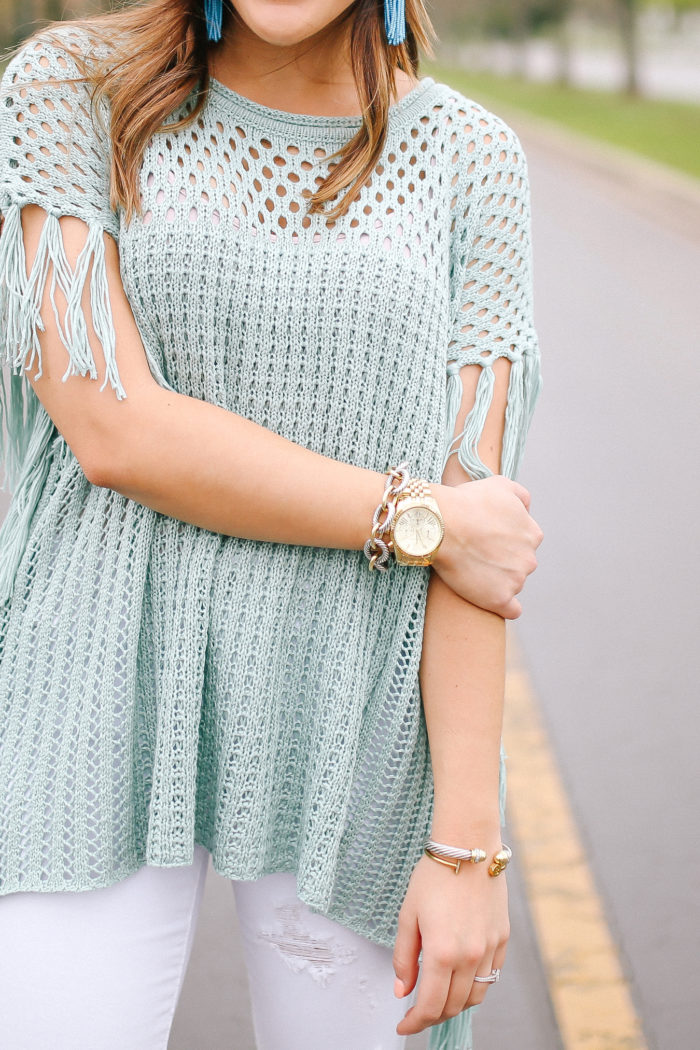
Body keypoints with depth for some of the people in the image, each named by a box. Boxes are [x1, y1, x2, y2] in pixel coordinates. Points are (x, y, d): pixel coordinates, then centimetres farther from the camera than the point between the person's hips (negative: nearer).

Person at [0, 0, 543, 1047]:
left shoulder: (470, 159, 1)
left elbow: (474, 502, -5)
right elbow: (115, 430, -14)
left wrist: (468, 841, -9)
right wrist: (423, 521, -11)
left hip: (349, 734, 2)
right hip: (107, 701, -1)